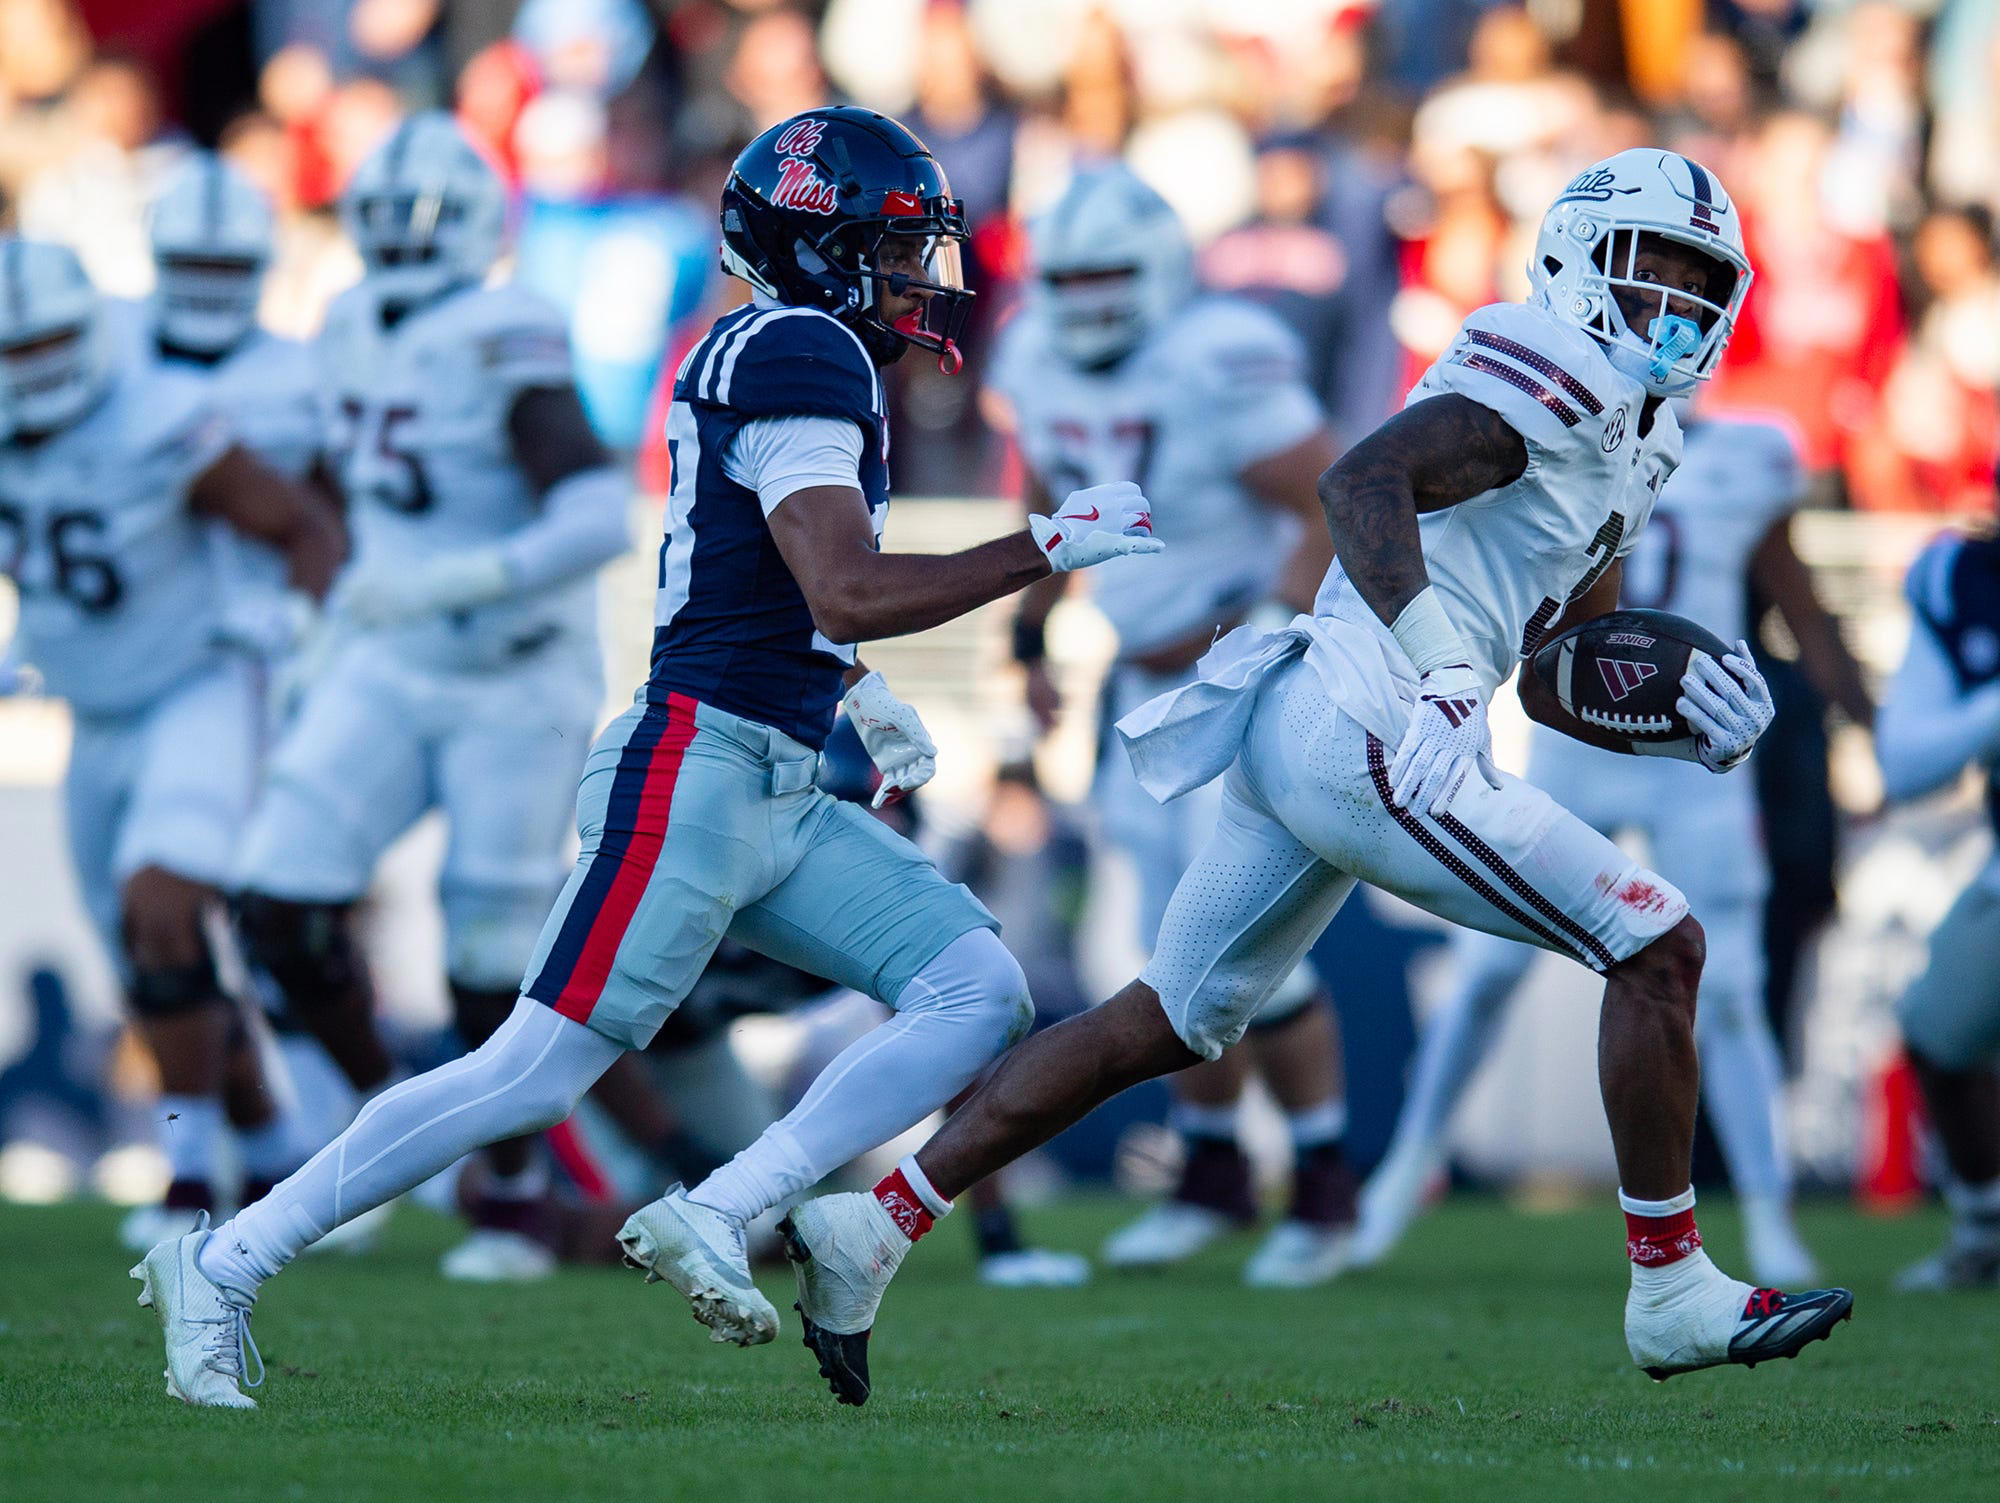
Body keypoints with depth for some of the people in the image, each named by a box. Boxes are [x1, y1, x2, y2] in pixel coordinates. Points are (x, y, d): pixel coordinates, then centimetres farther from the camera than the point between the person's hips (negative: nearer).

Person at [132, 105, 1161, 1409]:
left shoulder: (783, 359, 18)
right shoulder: (802, 357, -12)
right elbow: (848, 593, -22)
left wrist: (862, 696, 28)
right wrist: (1051, 547, -16)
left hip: (780, 798, 10)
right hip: (700, 772, -10)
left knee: (981, 993, 0)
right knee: (538, 1073, -11)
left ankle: (714, 1218, -9)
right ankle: (222, 1267, -4)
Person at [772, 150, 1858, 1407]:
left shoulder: (1631, 449, 23)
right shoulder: (1549, 378, -8)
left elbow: (1555, 682, 27)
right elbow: (1362, 478, -22)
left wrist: (1682, 717, 10)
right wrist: (1439, 668, -31)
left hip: (1296, 735, 10)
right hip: (1364, 731, -10)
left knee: (1166, 1026, 15)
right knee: (1660, 948, -6)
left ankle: (873, 1229, 15)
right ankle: (1674, 1294, 1)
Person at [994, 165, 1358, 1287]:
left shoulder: (1218, 367, -22)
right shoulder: (1043, 366, 2)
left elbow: (1340, 511, -21)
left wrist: (1270, 639, -27)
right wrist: (1032, 637, 19)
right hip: (1152, 685, 8)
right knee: (1180, 948, 10)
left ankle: (1326, 1184, 1)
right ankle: (1214, 1176, 25)